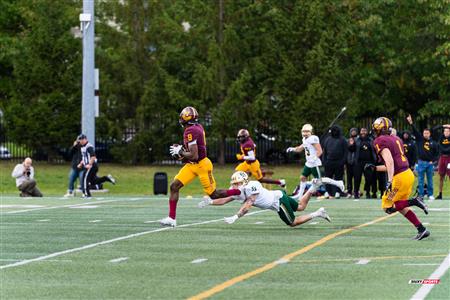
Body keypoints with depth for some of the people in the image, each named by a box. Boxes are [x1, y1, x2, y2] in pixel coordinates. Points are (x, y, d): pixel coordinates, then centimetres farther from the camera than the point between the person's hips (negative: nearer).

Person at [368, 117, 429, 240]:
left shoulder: (380, 141, -7)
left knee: (387, 208, 3)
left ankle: (414, 201, -13)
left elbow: (390, 161, -21)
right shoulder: (396, 139, 19)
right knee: (401, 206, 20)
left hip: (400, 178, -8)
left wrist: (389, 181, -27)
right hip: (409, 174, 8)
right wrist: (375, 168, 28)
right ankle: (422, 229, 14)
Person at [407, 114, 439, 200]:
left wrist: (433, 161, -1)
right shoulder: (420, 139, 3)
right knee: (421, 180, 1)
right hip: (421, 162, -1)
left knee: (430, 180, 6)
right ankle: (421, 195, 5)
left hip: (430, 163, 1)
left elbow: (437, 153, 11)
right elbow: (415, 131, -7)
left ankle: (430, 194, 14)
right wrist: (411, 123, -19)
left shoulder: (433, 143, 5)